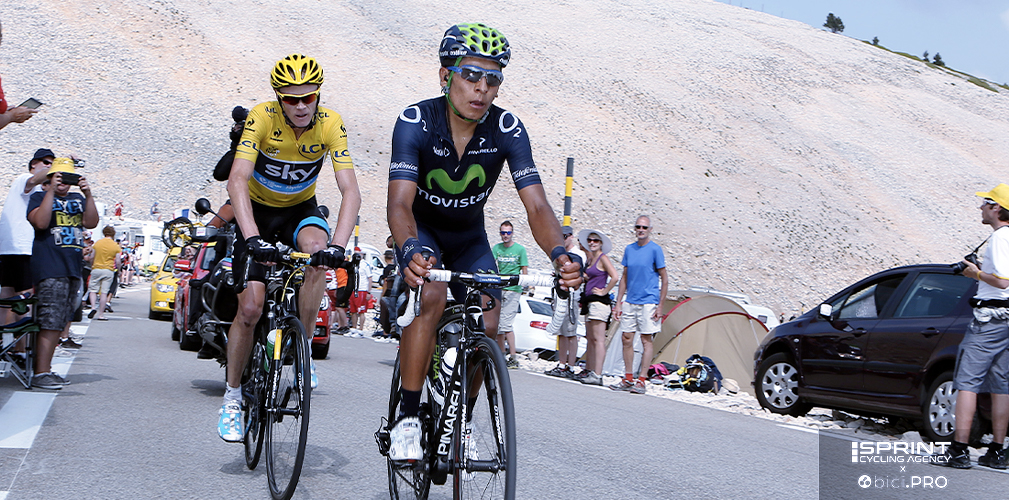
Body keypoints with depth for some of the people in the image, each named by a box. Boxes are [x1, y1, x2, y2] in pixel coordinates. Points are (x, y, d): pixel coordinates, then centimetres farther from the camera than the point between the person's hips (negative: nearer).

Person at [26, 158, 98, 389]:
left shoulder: (78, 199, 19)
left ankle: (46, 368, 15)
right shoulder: (39, 197, 3)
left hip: (73, 268, 7)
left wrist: (88, 194, -7)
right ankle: (40, 374, -14)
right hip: (49, 268, -7)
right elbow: (41, 222, -15)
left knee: (60, 323, 8)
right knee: (50, 322, -14)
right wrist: (51, 191, -16)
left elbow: (91, 223, 4)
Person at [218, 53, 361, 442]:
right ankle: (232, 397, 9)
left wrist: (337, 245, -45)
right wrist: (252, 238, -50)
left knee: (317, 250, -34)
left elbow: (350, 191, -30)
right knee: (251, 307, -11)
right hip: (259, 210, -1)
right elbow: (237, 180, -36)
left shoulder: (330, 124, -22)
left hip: (301, 209, 1)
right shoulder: (262, 118, -26)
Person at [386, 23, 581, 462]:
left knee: (487, 325, -16)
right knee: (431, 297, -31)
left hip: (469, 237, 3)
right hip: (421, 232, -3)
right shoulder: (416, 122, -28)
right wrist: (410, 250, -61)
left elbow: (536, 205, -29)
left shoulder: (508, 129, -22)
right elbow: (400, 200, -40)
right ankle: (407, 419, -18)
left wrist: (559, 254, -49)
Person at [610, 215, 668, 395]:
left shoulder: (655, 249, -6)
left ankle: (641, 381, 0)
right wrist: (618, 303, 10)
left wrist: (660, 306, -9)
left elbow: (664, 279, -5)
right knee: (627, 339, 6)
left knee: (646, 340, -3)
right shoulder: (629, 249, 10)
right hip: (630, 302, 6)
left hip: (648, 302, -6)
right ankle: (628, 379, 15)